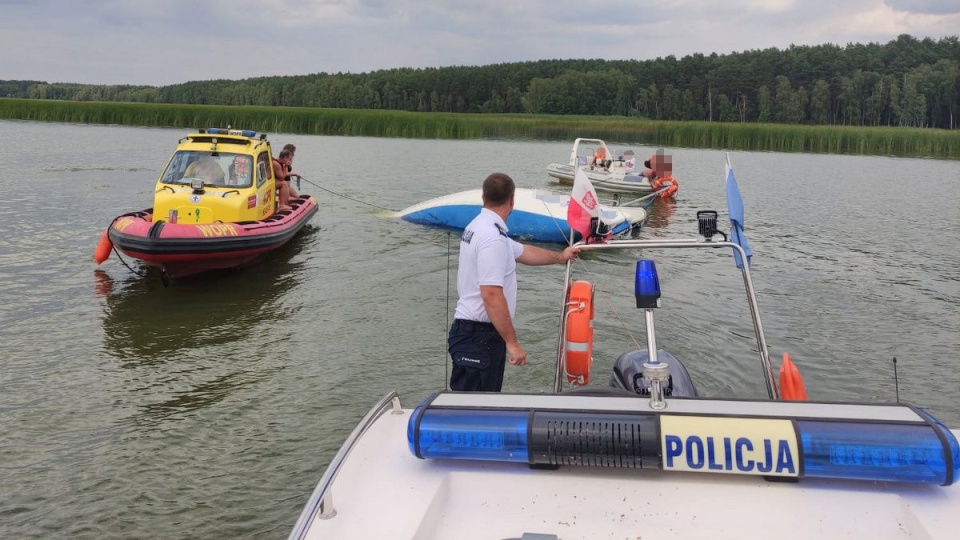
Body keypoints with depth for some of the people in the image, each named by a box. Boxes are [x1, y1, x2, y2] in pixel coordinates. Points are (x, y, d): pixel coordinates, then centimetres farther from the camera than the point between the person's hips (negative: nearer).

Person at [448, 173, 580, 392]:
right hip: (479, 335, -10)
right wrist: (512, 342, -22)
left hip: (473, 331, 10)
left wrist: (560, 257, 42)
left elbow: (523, 252, 29)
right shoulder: (493, 238, -20)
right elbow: (491, 295, -26)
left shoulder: (479, 227, 13)